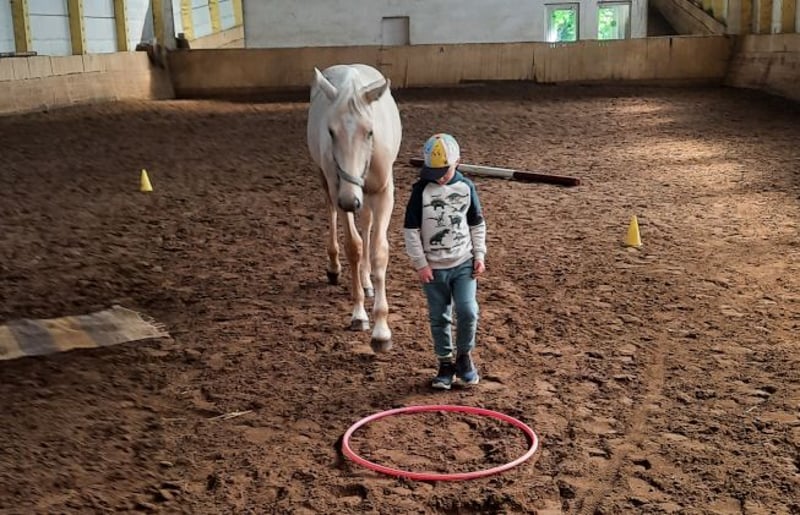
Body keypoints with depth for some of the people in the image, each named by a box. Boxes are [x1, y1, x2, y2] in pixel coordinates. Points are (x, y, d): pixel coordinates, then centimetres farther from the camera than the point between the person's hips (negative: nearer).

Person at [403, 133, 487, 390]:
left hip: (464, 263, 1)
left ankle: (464, 356, 13)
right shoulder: (421, 190, -8)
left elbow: (477, 225, 8)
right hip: (433, 268, 0)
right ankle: (445, 362, 24)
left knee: (468, 311, -10)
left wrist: (479, 256, 3)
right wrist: (420, 263, -8)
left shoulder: (466, 187, -2)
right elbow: (410, 230, -5)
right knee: (439, 318, 8)